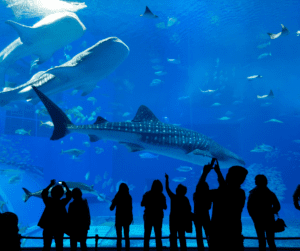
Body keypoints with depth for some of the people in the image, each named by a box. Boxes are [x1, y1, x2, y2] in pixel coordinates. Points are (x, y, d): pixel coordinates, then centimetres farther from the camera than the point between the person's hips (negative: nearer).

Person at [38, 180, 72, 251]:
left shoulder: (48, 201, -10)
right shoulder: (62, 202, -13)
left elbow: (43, 193, 9)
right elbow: (69, 195, 4)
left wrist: (51, 184, 13)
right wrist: (65, 185, 12)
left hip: (48, 226, 2)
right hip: (59, 227, -1)